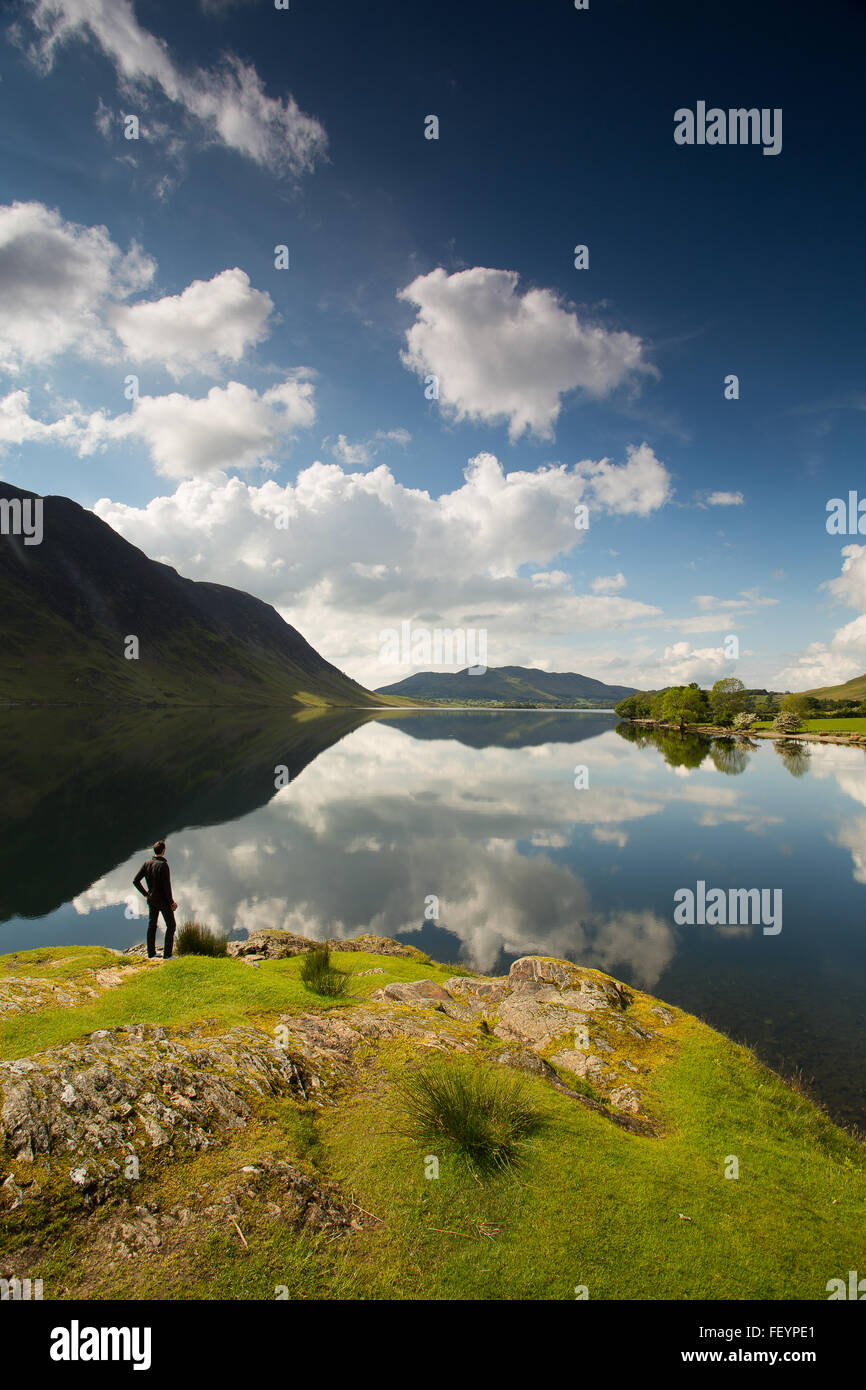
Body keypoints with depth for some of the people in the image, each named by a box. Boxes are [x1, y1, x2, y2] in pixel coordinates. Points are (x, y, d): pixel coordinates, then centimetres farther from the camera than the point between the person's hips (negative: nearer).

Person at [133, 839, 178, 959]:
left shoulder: (147, 863, -4)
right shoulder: (164, 865, -23)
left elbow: (135, 881, 1)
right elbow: (167, 887, -23)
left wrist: (146, 894, 11)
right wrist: (172, 902, -11)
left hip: (151, 899, 6)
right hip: (163, 900, -6)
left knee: (152, 925, 18)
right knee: (170, 926, 6)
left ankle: (151, 953, 26)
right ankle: (167, 954, 5)